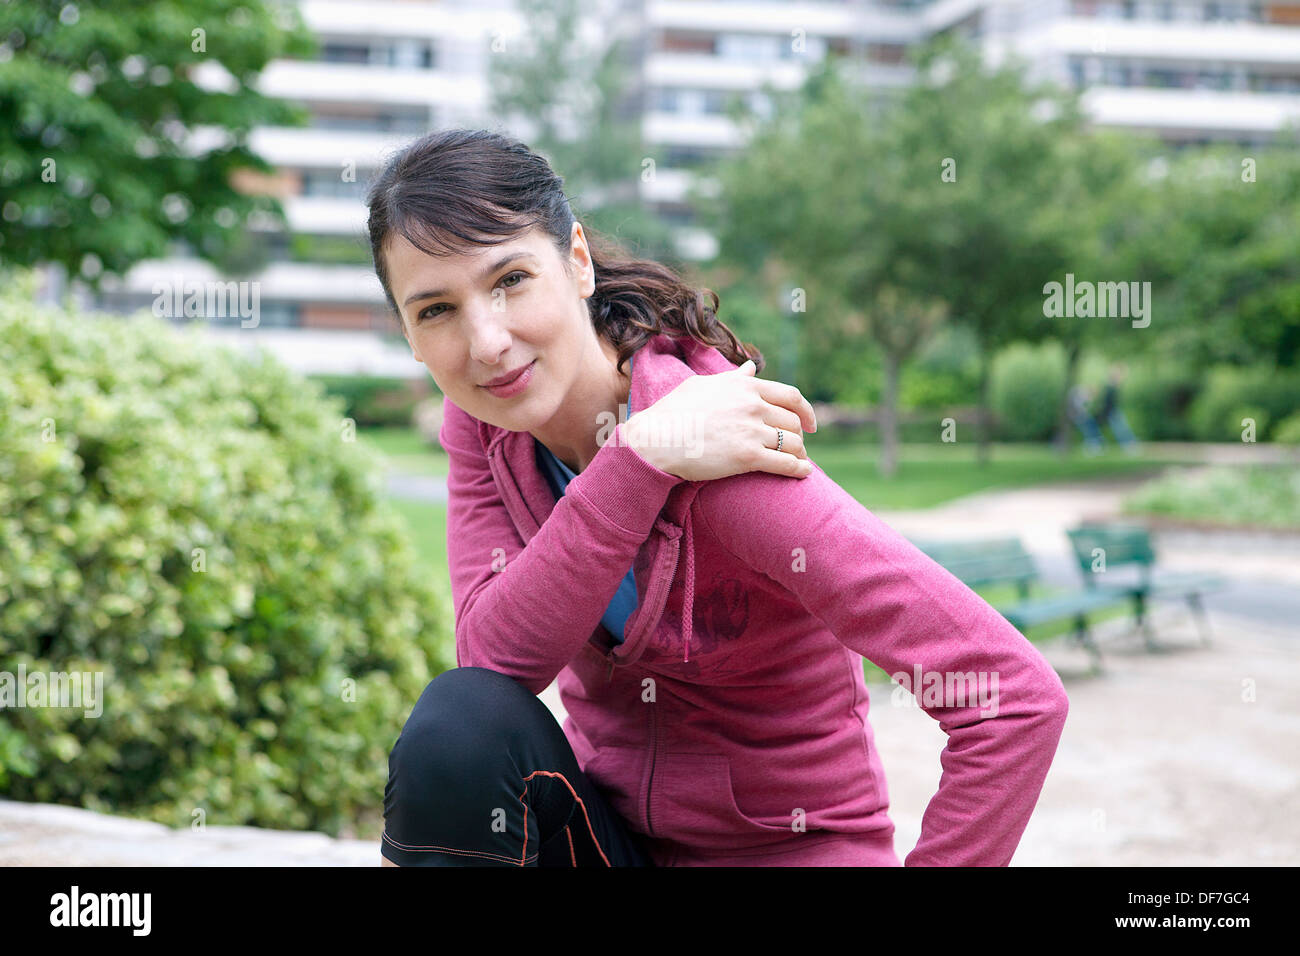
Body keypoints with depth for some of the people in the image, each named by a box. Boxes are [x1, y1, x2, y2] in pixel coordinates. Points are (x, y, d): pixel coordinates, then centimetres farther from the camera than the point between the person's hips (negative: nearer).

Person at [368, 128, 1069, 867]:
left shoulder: (728, 467, -26)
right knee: (459, 719, -24)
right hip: (607, 827, 6)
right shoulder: (481, 419, -6)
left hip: (783, 845, -5)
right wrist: (637, 459, -30)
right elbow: (496, 659, -21)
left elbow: (1021, 698, -29)